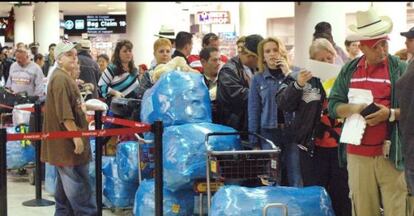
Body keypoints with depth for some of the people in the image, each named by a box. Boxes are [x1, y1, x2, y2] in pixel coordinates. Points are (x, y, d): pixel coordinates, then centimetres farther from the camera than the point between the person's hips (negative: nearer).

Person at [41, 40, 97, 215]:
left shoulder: (66, 77, 17)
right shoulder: (60, 78, -17)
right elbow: (64, 112, -24)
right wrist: (76, 136, -24)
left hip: (66, 142, 11)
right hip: (67, 141, -11)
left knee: (65, 188, 15)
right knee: (79, 187, -7)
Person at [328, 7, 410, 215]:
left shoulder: (400, 68, -1)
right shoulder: (349, 70, 8)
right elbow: (333, 105, 8)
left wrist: (390, 114, -19)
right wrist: (353, 108, -12)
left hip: (390, 152, -3)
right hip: (357, 152, 3)